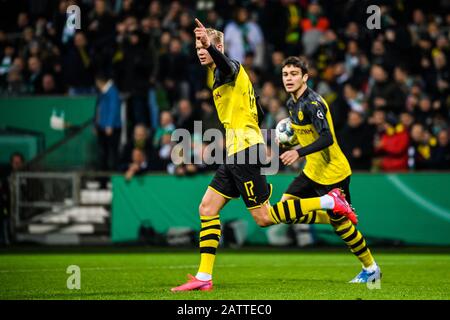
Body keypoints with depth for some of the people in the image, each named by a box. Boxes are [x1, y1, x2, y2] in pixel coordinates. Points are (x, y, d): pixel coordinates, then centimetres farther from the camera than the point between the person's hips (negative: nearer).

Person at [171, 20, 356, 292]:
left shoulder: (229, 68, -7)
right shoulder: (222, 75, 22)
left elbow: (224, 62, -36)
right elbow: (256, 113, 29)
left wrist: (210, 45, -58)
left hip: (244, 151, -10)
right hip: (236, 154, 10)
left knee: (264, 217, -10)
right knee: (207, 208, 4)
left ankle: (329, 201, -4)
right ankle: (204, 278, 2)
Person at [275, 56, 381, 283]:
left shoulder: (312, 103, -22)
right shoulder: (292, 103, 6)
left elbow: (327, 138, -31)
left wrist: (299, 153, -38)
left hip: (333, 172, -9)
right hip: (312, 171, 9)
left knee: (339, 223, 0)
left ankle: (371, 268, 17)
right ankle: (336, 218, 17)